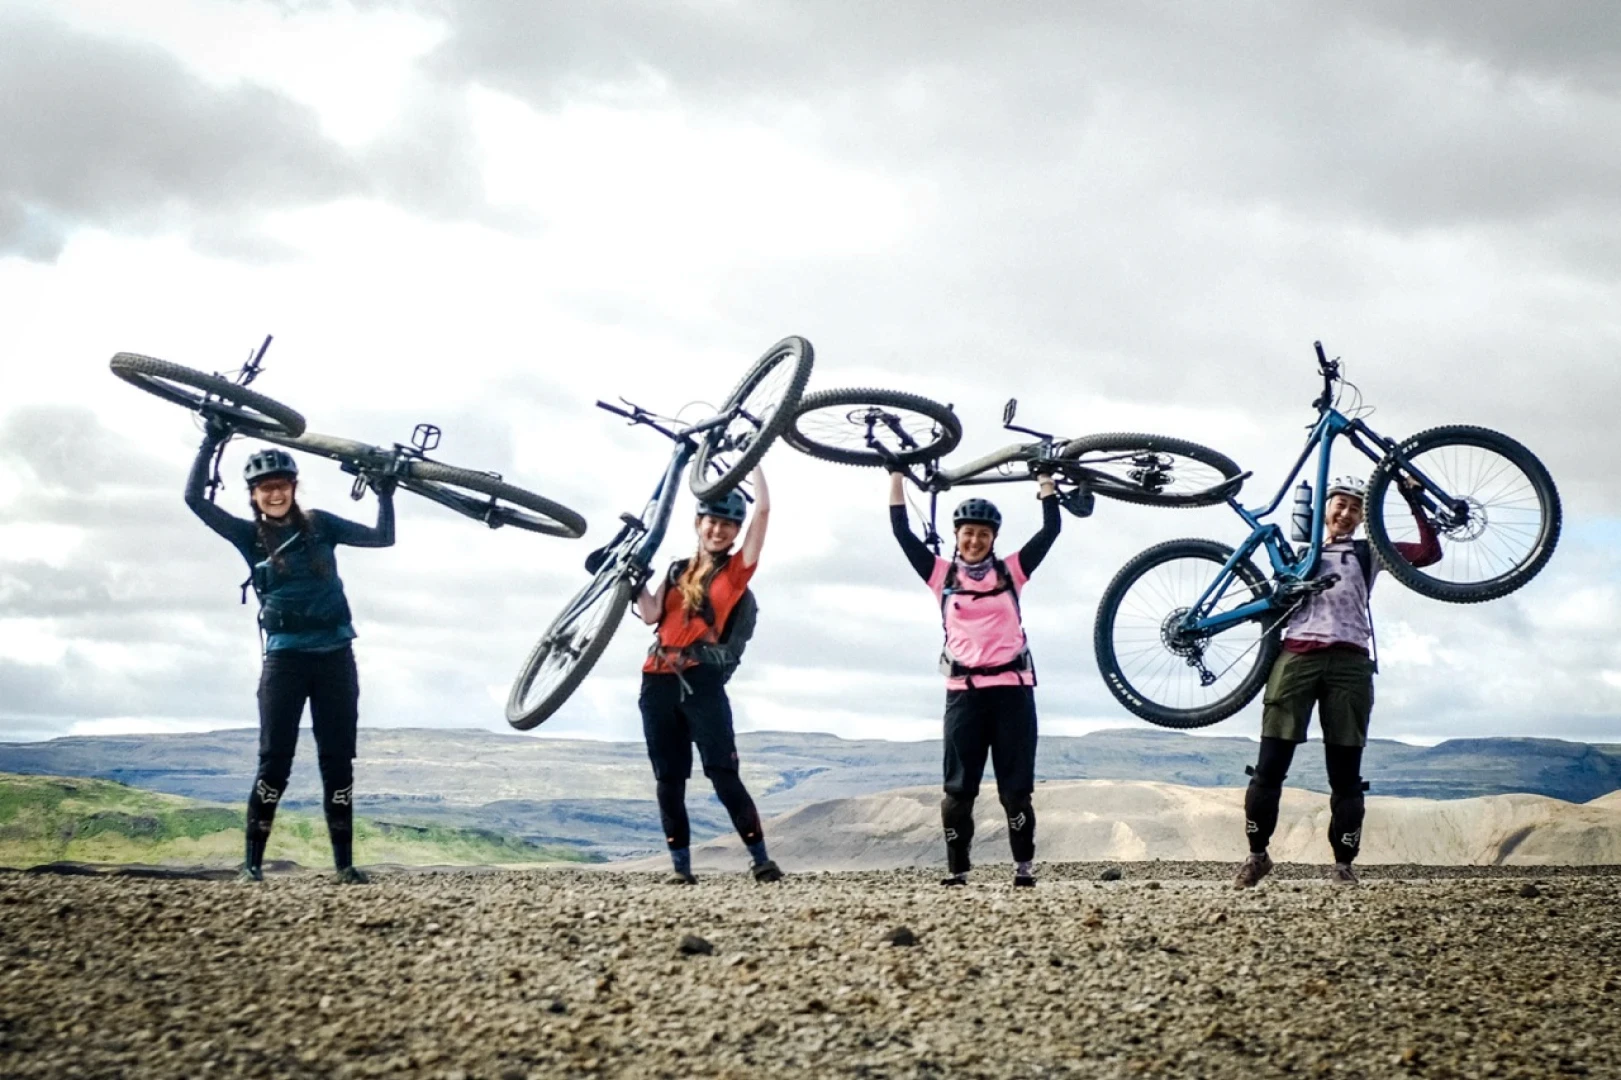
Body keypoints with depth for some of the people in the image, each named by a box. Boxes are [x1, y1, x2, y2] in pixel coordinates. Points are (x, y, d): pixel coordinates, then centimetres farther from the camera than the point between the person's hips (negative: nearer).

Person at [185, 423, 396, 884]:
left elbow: (383, 537, 9)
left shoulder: (320, 525, 7)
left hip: (335, 655, 1)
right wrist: (211, 444, -9)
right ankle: (252, 861, 1)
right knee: (274, 762, -5)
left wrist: (385, 495, -2)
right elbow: (194, 498, -5)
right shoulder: (250, 536, 4)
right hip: (285, 656, -1)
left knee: (337, 762, 2)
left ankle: (344, 863, 6)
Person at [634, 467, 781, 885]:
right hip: (659, 681, 4)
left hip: (703, 681, -4)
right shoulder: (677, 571, 18)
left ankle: (761, 860, -6)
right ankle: (680, 865, 9)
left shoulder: (738, 568, 7)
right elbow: (650, 614, 4)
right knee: (668, 779, 4)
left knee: (723, 774, -9)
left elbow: (763, 510, -2)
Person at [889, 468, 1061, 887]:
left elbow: (1050, 529, 5)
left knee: (1015, 786, 1)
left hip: (1012, 688, 0)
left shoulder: (1010, 572, 8)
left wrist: (1045, 477, 3)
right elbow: (902, 532, 4)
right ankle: (956, 869, 5)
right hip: (964, 691, 0)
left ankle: (1024, 865, 7)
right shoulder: (942, 574, 8)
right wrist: (897, 475, 3)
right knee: (958, 788, 0)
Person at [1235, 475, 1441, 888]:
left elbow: (1429, 552, 7)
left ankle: (1343, 863, 4)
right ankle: (1257, 854, 6)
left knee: (1345, 772, -2)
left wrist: (1414, 501, 2)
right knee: (1270, 765, -5)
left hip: (1348, 663, 0)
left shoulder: (1367, 553, 17)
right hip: (1296, 656, 0)